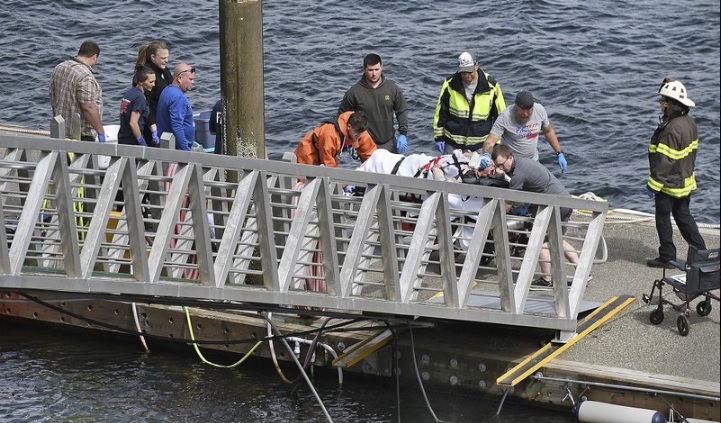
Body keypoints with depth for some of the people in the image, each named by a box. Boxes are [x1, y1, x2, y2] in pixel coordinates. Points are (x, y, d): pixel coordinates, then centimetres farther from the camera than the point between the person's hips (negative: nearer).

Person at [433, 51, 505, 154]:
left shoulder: (491, 85, -7)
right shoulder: (450, 84, -6)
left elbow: (500, 114, 2)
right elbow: (440, 111, 5)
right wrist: (439, 137, 4)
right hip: (452, 144, 1)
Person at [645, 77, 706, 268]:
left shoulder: (671, 129, -27)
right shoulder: (689, 123, 2)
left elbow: (664, 161, -26)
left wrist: (653, 185, -19)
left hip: (670, 184, -9)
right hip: (686, 183, 9)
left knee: (663, 219, 5)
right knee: (683, 216, 19)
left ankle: (667, 257, 13)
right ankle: (701, 252, 20)